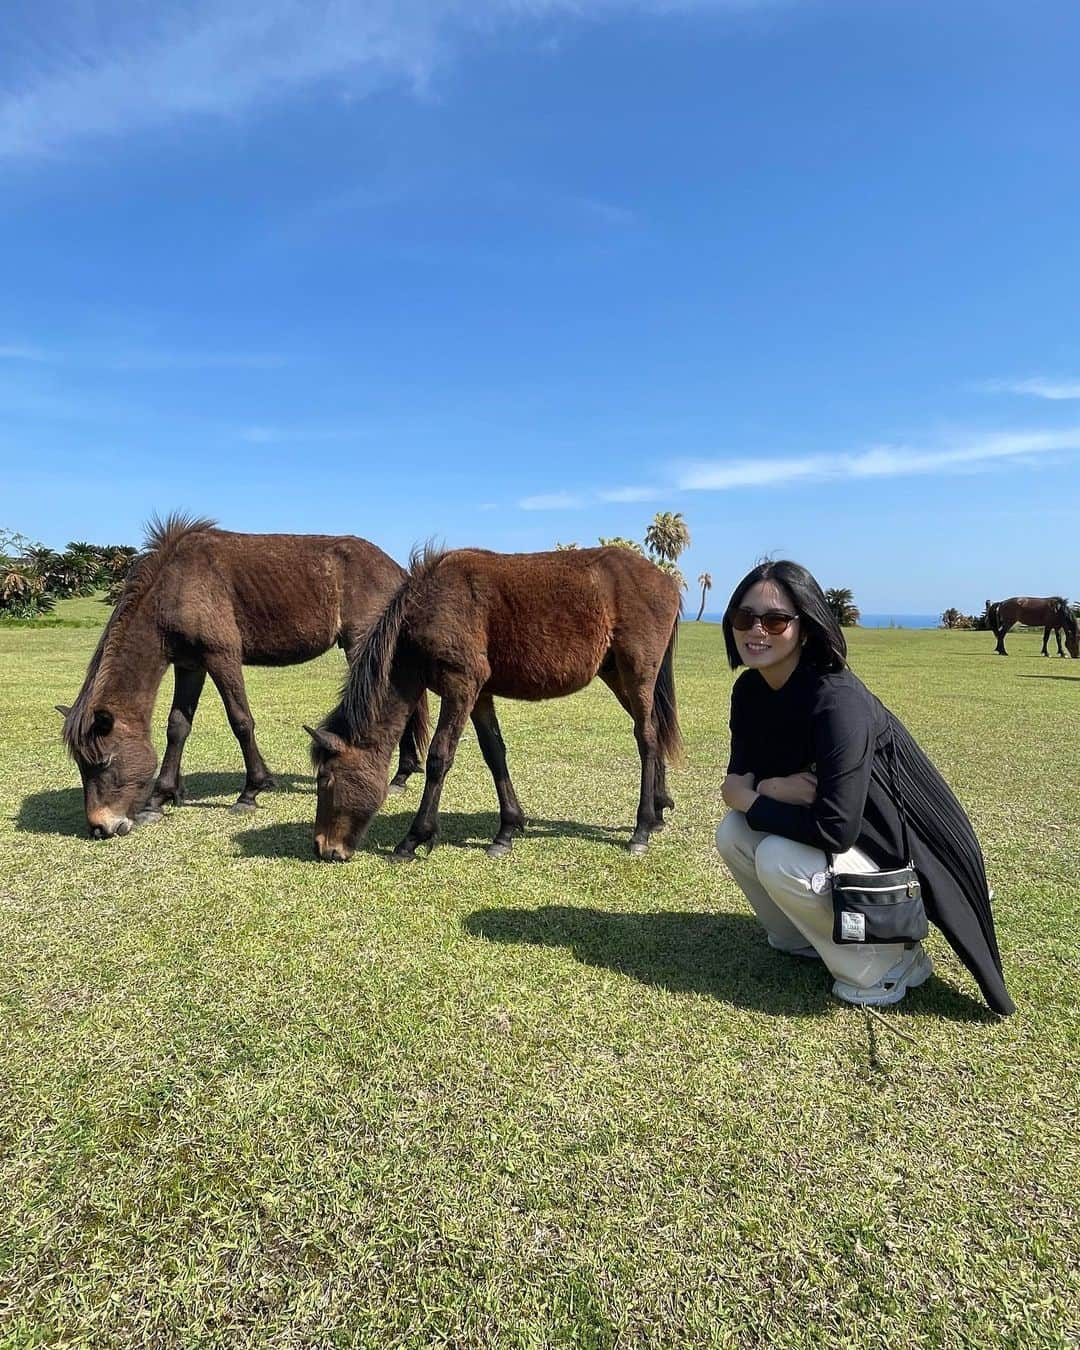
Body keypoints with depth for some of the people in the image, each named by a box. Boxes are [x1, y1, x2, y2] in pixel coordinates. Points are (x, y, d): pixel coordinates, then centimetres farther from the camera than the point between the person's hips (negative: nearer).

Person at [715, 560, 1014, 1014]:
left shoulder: (837, 702, -31)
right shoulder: (749, 690, -6)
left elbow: (835, 830, -34)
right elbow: (736, 781, -3)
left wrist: (752, 801, -20)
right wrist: (774, 788, -25)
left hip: (902, 857, -7)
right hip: (833, 833, 8)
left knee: (780, 860, -27)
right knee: (733, 834, -9)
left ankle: (891, 963, -1)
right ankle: (808, 939, 15)